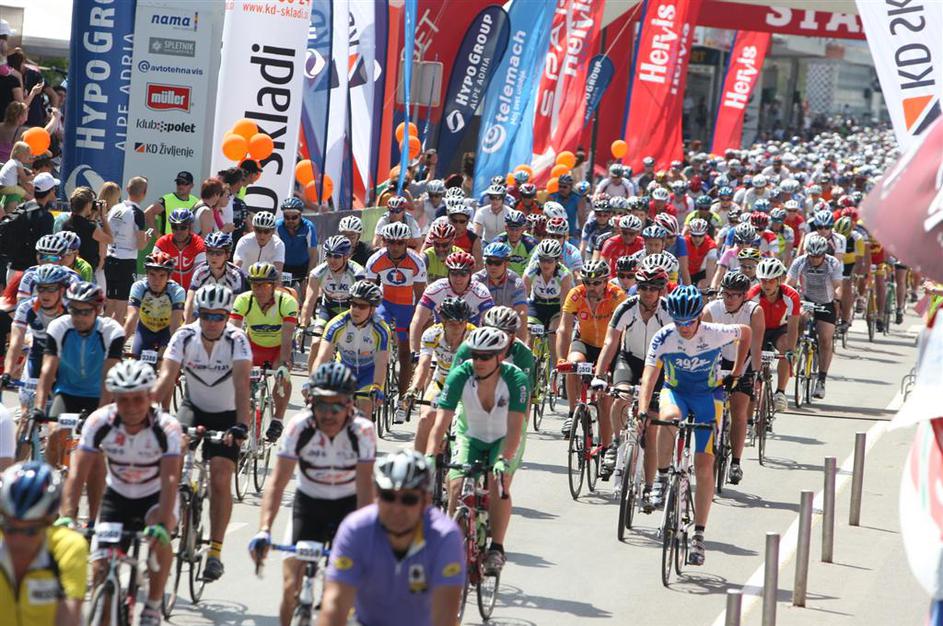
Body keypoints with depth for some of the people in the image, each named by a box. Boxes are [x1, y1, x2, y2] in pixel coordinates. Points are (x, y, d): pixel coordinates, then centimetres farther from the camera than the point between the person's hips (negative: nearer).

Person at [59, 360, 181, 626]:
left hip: (155, 497, -2)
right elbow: (78, 473, -26)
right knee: (100, 569, -11)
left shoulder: (167, 427, -27)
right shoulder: (99, 422, -22)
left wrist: (161, 524, -51)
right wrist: (67, 516, -40)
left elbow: (170, 479, -36)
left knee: (159, 536, -34)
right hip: (117, 497, 2)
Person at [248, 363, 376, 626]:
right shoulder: (299, 426, -23)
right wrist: (264, 531, -38)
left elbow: (365, 486, -28)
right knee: (291, 589, -7)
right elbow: (278, 481, -27)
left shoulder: (362, 431, -25)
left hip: (348, 505, -1)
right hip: (308, 503, 1)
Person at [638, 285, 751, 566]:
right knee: (669, 418, -38)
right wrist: (643, 411, -41)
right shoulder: (663, 337, -21)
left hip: (707, 395, 0)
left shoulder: (715, 334, -21)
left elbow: (746, 333, 0)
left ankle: (699, 535, 0)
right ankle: (664, 477, -15)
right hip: (675, 391, 0)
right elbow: (649, 375, -27)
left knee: (704, 465, -8)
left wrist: (736, 373, 3)